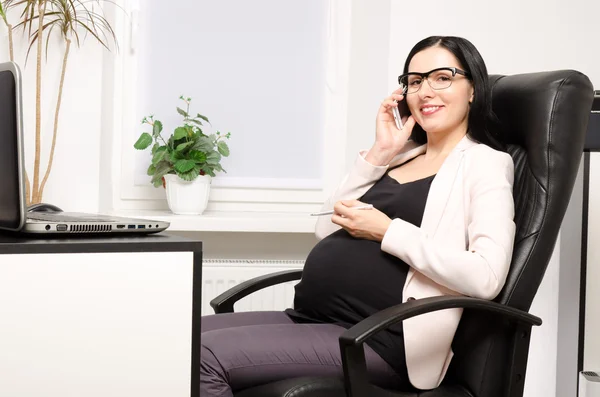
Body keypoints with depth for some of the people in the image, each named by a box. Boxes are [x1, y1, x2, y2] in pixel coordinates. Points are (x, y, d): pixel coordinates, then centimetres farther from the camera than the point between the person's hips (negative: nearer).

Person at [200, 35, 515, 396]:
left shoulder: (484, 163, 0)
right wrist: (379, 153, 7)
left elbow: (487, 277, -16)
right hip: (309, 320, 7)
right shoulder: (402, 155, 21)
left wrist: (386, 231, -12)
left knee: (207, 356, -24)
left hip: (374, 340, -7)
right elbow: (327, 231, 14)